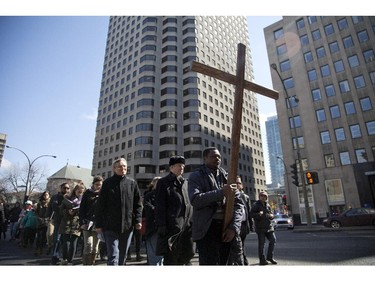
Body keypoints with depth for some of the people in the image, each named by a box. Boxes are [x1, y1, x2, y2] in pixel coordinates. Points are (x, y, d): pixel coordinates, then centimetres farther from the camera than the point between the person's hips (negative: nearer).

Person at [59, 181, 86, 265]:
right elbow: (61, 210, 4)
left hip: (76, 225, 0)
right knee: (66, 243, 3)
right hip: (66, 225, 0)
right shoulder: (67, 199, 3)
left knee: (73, 244, 3)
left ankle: (70, 261, 17)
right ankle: (64, 259, 21)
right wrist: (67, 212, -13)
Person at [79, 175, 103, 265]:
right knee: (88, 245, -9)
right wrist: (82, 222, -9)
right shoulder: (88, 193, 2)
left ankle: (91, 263, 23)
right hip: (88, 223, -2)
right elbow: (82, 209, 0)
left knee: (95, 247, 9)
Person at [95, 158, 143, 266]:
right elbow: (100, 205, 1)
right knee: (113, 255, -6)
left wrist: (138, 220, -2)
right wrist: (98, 224, -2)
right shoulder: (107, 183, 0)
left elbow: (137, 204, 6)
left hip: (127, 225, 3)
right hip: (110, 226, -2)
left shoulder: (132, 183, 5)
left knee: (123, 256, 15)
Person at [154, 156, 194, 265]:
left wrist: (192, 221, 13)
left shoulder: (185, 182, 17)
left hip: (187, 225, 6)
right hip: (172, 225, -6)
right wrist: (161, 225, -13)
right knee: (170, 257, -1)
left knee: (188, 253, 7)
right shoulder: (163, 182, -1)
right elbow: (159, 206, -6)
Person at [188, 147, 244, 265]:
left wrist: (234, 227, -6)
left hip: (228, 227, 4)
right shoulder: (196, 176, 4)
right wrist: (221, 192, -21)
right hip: (207, 228, -4)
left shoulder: (227, 176, 15)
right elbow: (195, 200, -14)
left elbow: (238, 203, 8)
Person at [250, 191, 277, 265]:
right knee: (261, 243, -2)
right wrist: (258, 214, -28)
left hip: (269, 226, 6)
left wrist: (271, 215, -4)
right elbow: (251, 214, -11)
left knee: (273, 240, 4)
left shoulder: (268, 205, 14)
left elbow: (271, 214, 21)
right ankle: (262, 259, 11)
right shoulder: (256, 205, -3)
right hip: (260, 227, -6)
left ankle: (270, 257, 21)